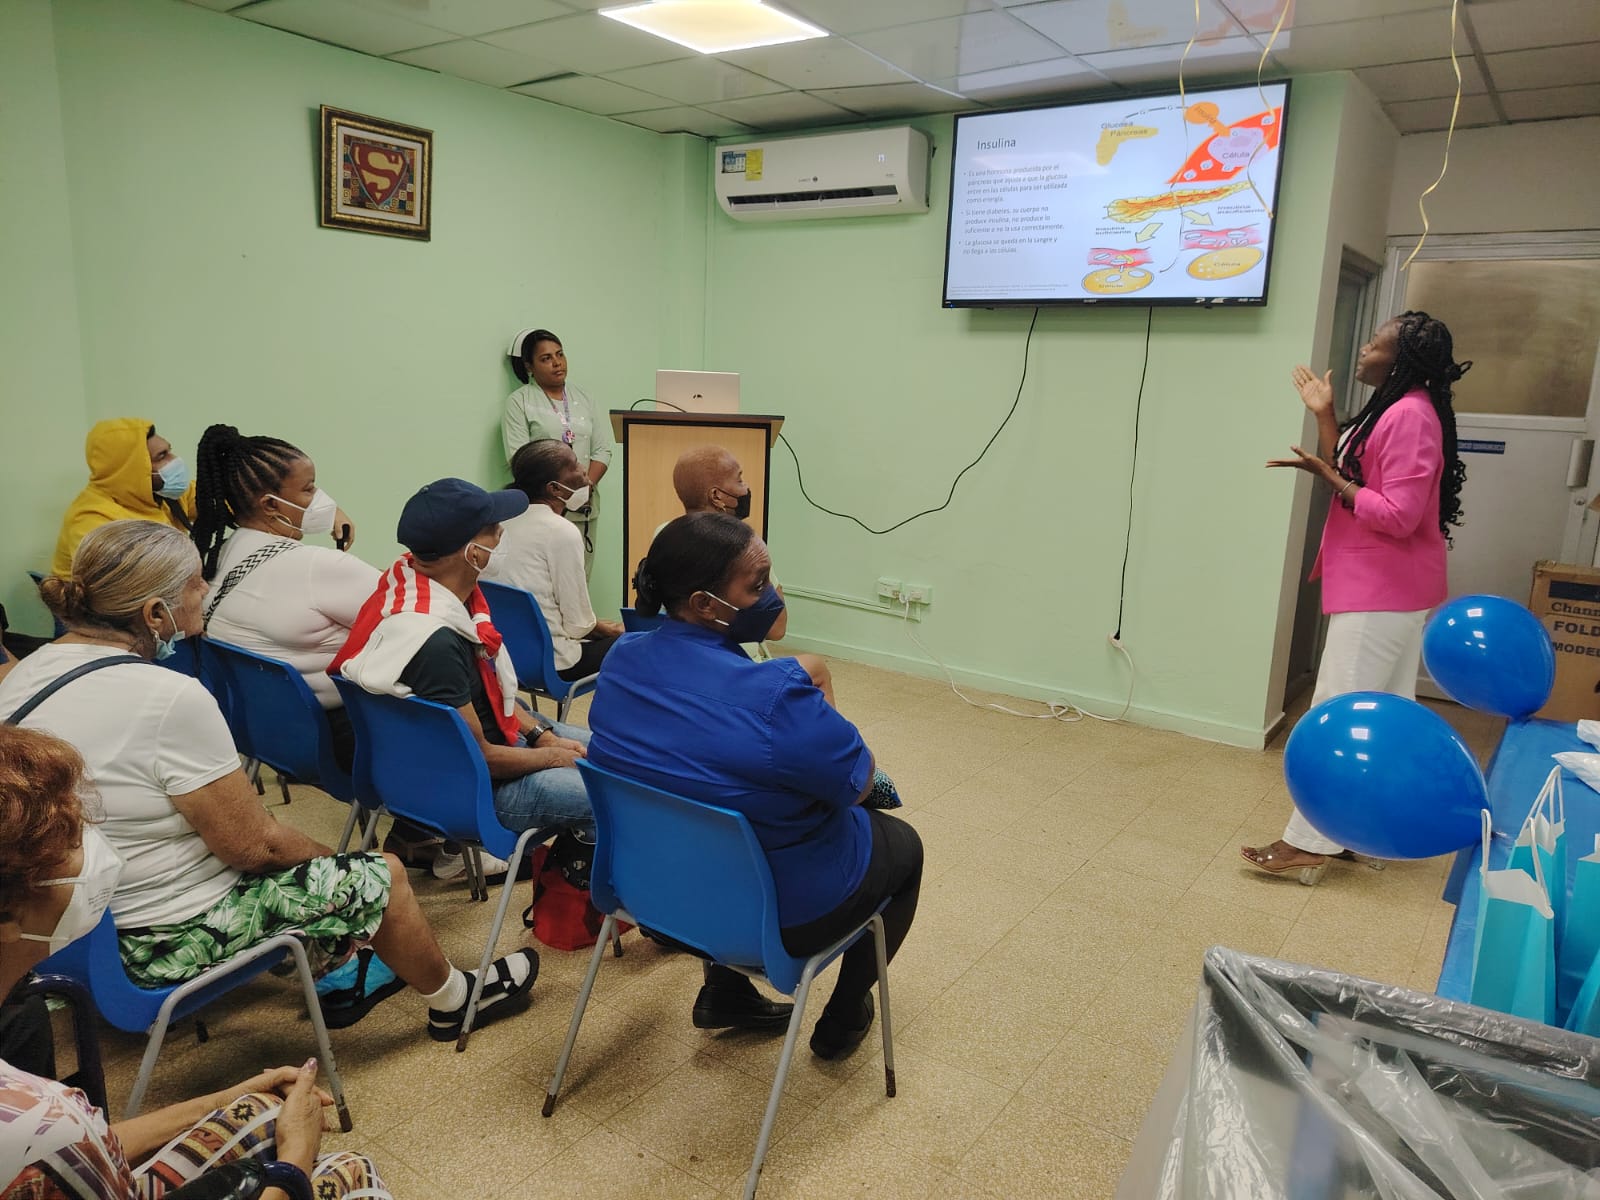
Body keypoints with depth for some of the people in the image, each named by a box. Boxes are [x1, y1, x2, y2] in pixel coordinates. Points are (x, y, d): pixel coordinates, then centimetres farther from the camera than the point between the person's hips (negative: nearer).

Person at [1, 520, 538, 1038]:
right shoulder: (170, 698, -29)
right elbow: (255, 845, -21)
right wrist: (333, 861, -1)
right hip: (158, 944, -9)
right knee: (382, 877, 6)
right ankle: (453, 1002, 30)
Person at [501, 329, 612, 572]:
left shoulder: (583, 400, 18)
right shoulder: (519, 402, 3)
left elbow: (603, 450, 11)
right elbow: (517, 456, -7)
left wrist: (587, 484, -7)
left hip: (584, 506, 5)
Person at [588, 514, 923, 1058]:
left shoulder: (620, 659, -10)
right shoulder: (775, 695, -35)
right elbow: (858, 782, -18)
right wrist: (814, 697, -4)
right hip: (777, 910, -6)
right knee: (903, 843, 24)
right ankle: (841, 1022, 36)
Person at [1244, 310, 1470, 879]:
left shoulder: (1410, 416, -18)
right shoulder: (1392, 410, 14)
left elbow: (1398, 516, -23)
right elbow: (1353, 478, 13)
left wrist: (1327, 476, -21)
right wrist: (1324, 417, 10)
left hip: (1383, 593, -11)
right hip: (1383, 589, 11)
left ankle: (1311, 842, -2)